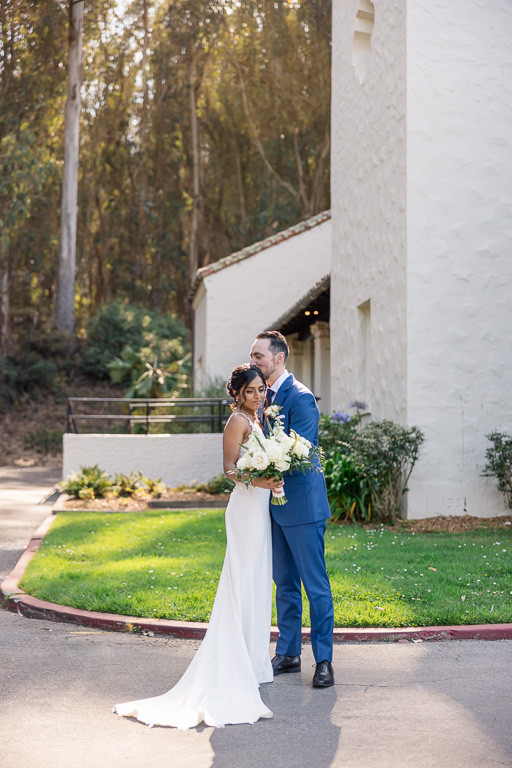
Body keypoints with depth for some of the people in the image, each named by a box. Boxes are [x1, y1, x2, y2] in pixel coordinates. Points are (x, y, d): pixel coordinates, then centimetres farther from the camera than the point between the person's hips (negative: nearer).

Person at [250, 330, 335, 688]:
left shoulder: (300, 397, -15)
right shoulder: (267, 394, 12)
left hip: (301, 503, -9)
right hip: (276, 502, 9)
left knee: (315, 584, -2)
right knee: (285, 583, 15)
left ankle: (324, 660, 3)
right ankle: (288, 653, 24)